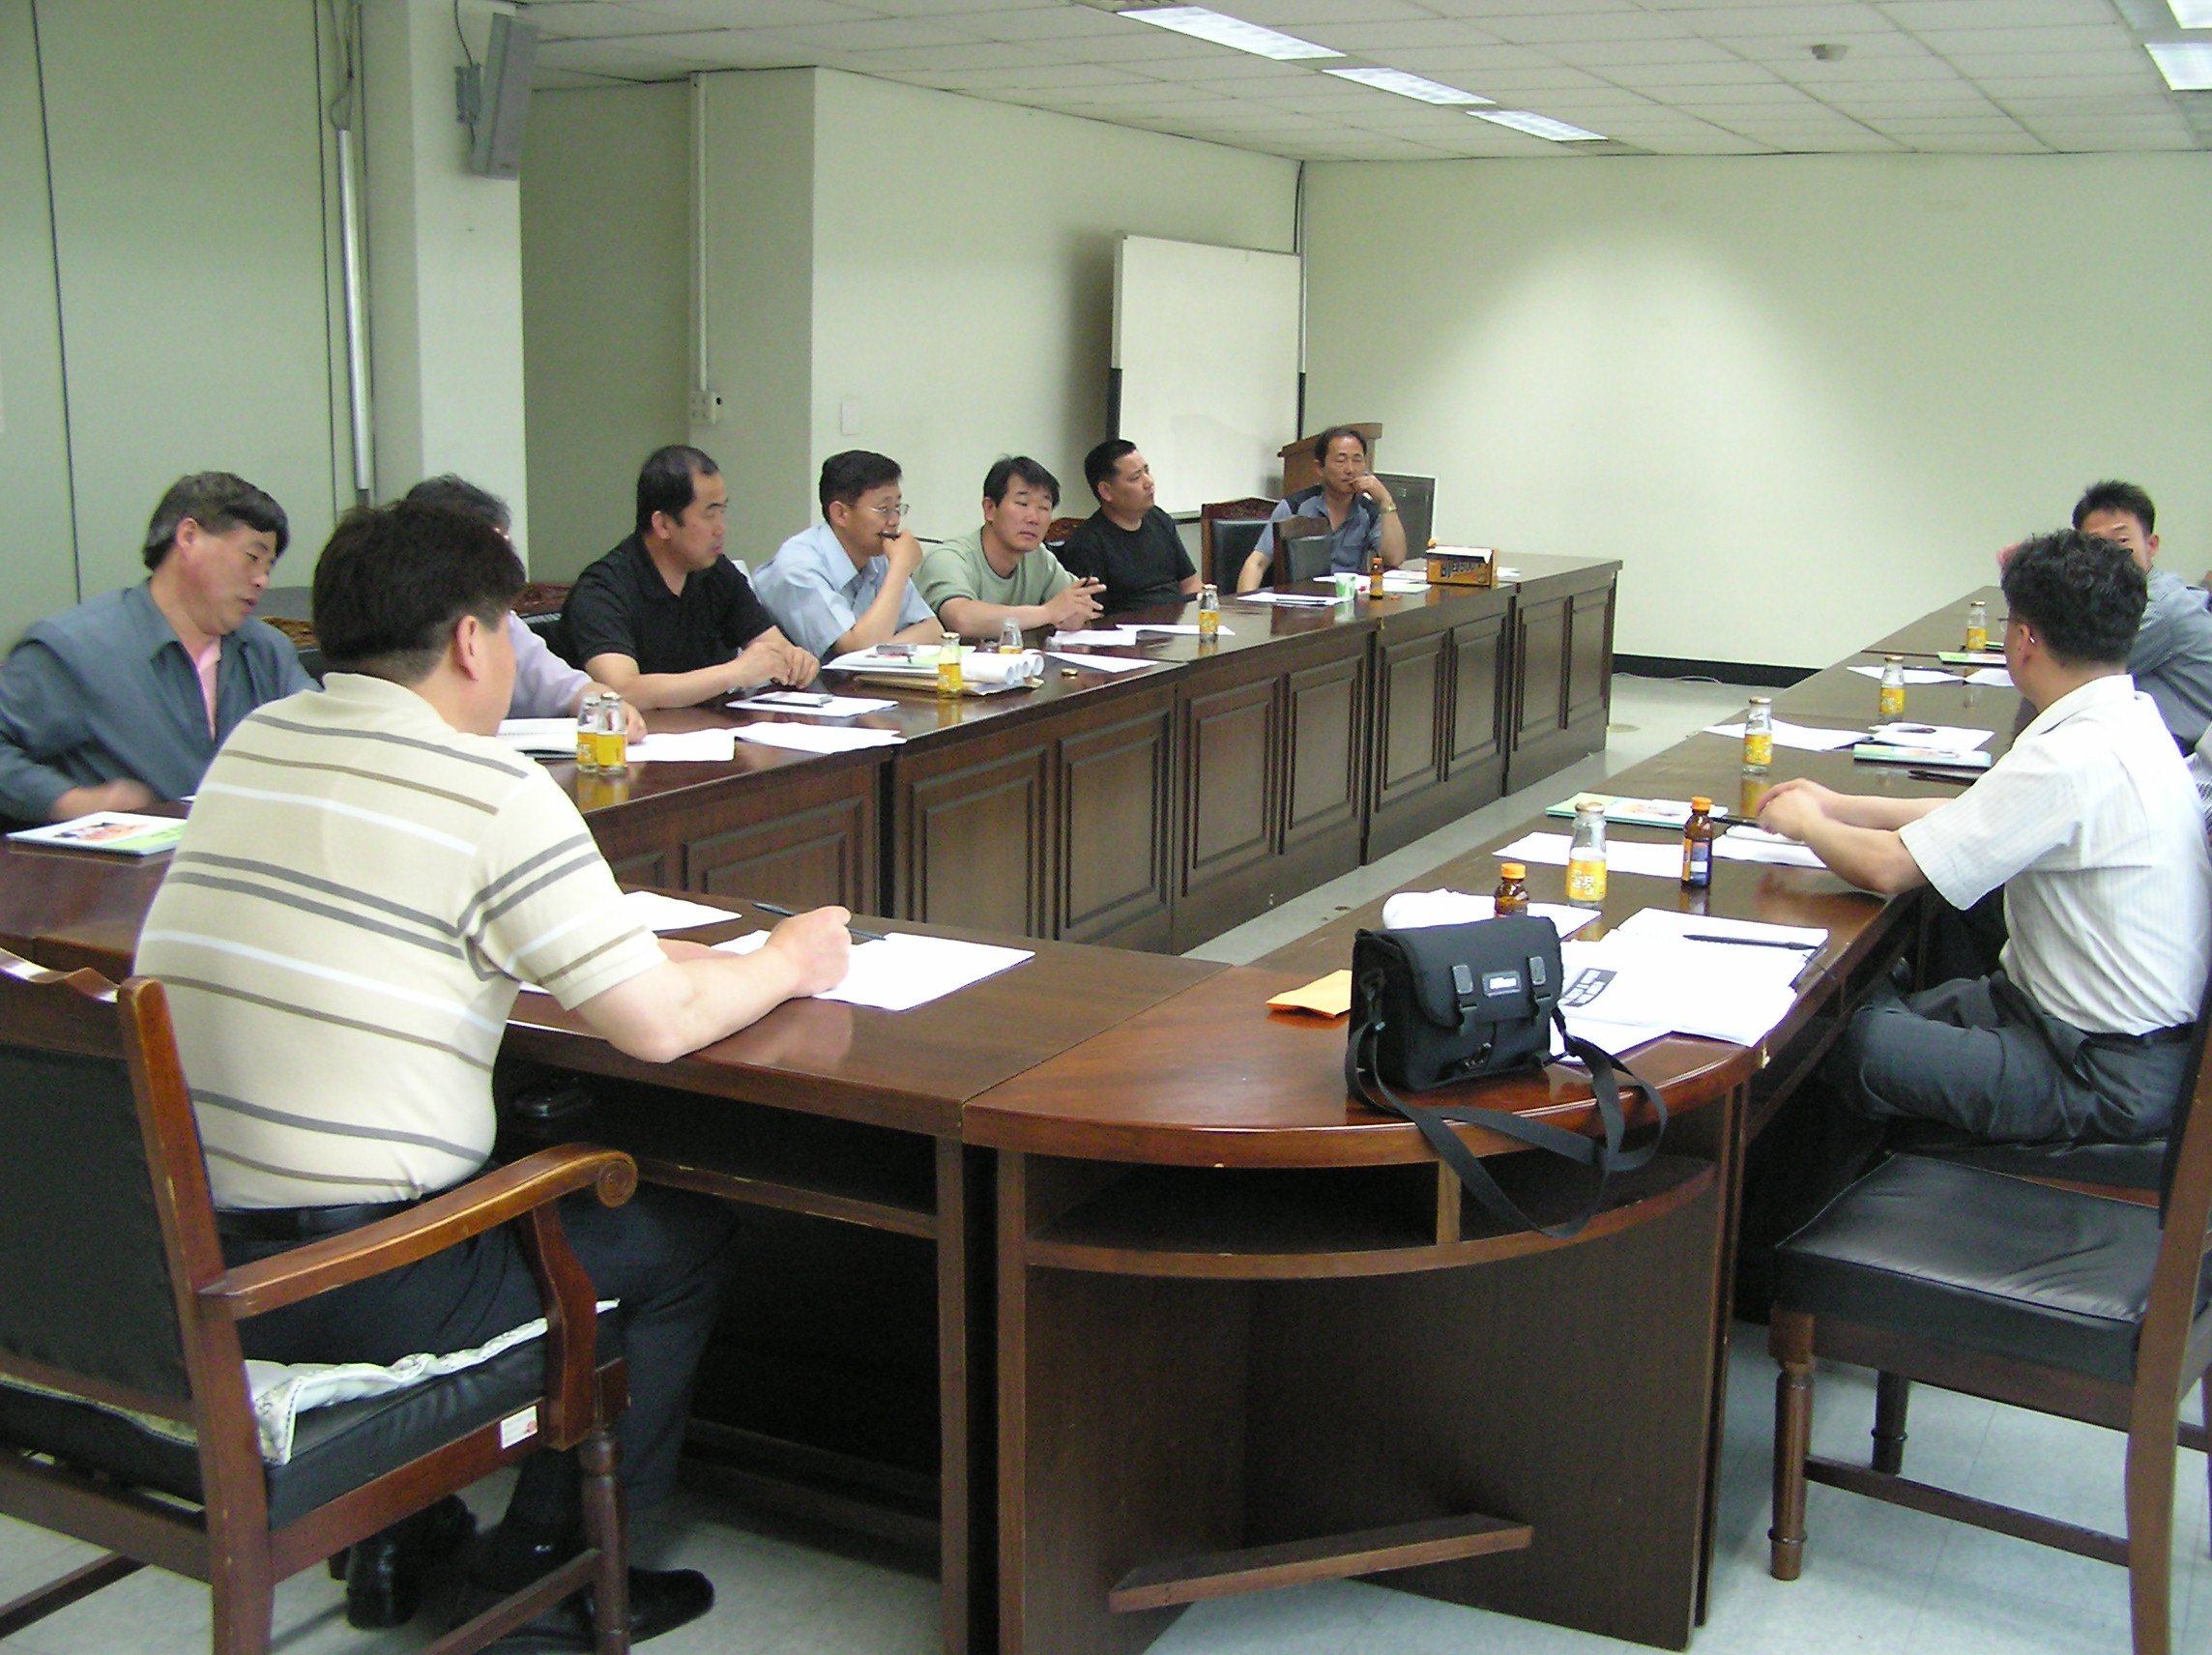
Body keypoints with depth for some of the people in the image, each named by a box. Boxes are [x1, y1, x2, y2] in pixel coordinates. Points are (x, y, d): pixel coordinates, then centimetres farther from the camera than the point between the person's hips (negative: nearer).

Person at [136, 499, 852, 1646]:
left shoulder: (253, 743, 8)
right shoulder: (493, 793, -15)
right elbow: (659, 1026, -13)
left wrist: (621, 941, 24)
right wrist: (787, 962, 8)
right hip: (358, 1295, -7)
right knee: (682, 1235, 14)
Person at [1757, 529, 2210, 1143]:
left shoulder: (2075, 758, -26)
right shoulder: (2130, 719, 4)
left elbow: (1887, 868, -24)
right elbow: (1977, 816, 17)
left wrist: (1805, 821, -4)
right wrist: (1837, 806, 17)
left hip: (2107, 1079, -9)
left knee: (1856, 1043, -19)